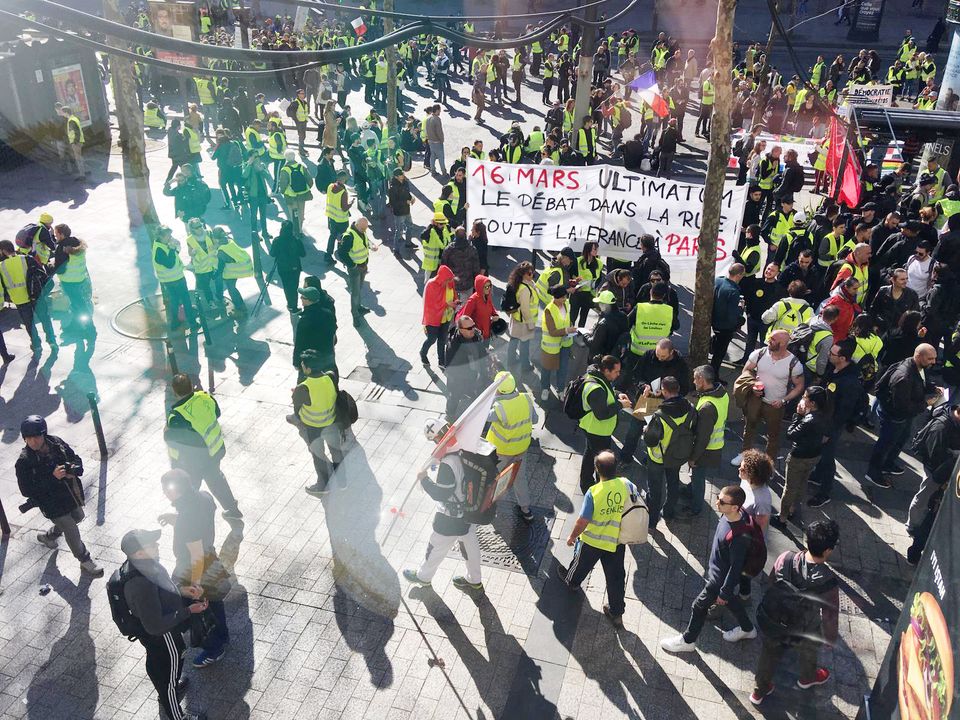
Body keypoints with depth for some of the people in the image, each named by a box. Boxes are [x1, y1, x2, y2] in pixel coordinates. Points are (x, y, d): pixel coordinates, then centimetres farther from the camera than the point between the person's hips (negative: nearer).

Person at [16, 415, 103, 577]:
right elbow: (26, 491, -24)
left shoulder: (56, 443, -11)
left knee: (77, 517, 31)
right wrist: (53, 477, -33)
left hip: (72, 494, 6)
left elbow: (76, 458, 2)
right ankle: (86, 562, 27)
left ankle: (49, 536, 57)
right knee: (72, 533, 4)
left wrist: (74, 470, -21)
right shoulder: (24, 462, -24)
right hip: (53, 504, -6)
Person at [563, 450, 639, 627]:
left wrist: (572, 536, -5)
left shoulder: (593, 492, -29)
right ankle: (616, 613, 30)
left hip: (592, 541, -3)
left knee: (581, 564, 28)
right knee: (616, 577, 18)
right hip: (617, 542, 3)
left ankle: (571, 581, 56)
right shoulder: (626, 485, -17)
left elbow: (582, 522, -23)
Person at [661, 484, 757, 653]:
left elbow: (736, 567, -27)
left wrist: (724, 593, -14)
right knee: (731, 600, 30)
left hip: (720, 579, -7)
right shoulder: (730, 514, -17)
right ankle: (747, 629, 55)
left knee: (699, 606, 13)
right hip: (715, 568, 7)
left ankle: (688, 641, 37)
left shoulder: (739, 537, -41)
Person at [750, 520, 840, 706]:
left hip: (769, 619, 2)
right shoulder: (828, 581, -33)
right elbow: (830, 615, -19)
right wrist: (830, 638, 2)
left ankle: (759, 691, 51)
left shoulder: (786, 558, -24)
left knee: (768, 654, 29)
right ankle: (807, 678, 63)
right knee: (809, 648, 33)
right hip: (798, 632, -2)